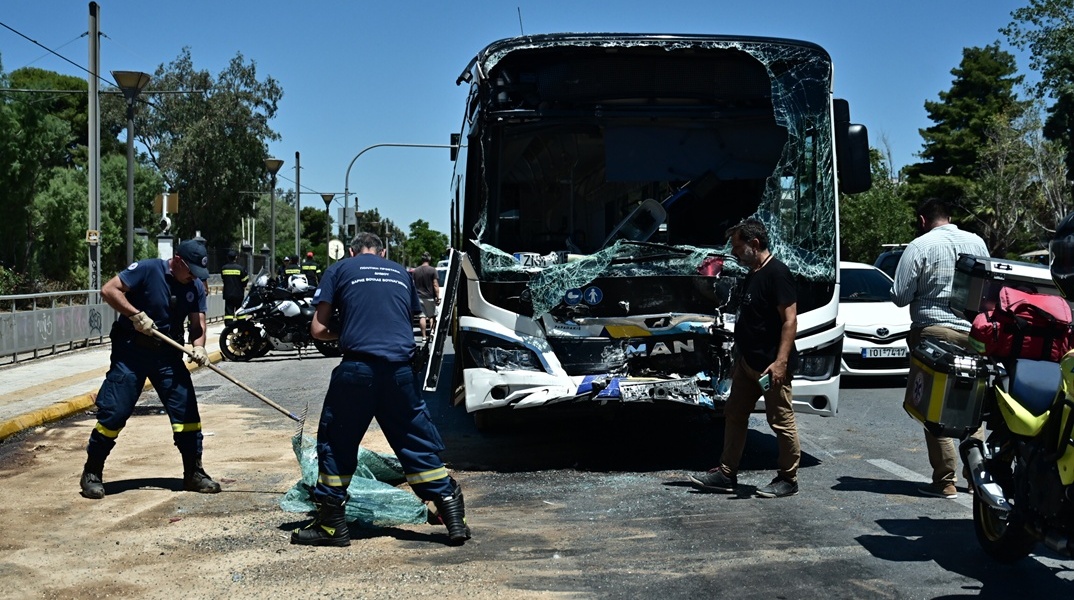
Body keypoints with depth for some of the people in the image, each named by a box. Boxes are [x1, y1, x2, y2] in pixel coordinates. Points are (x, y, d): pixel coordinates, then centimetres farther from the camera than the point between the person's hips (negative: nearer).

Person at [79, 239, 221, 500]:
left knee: (186, 408, 0)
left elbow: (198, 323, -2)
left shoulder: (195, 287, 2)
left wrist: (199, 346, -22)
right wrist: (136, 314, -24)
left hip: (168, 355, 5)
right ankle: (92, 473, 12)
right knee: (114, 412, -5)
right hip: (131, 351, -5)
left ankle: (194, 473, 12)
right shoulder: (148, 269, -13)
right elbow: (109, 290, -15)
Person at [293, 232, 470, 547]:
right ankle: (454, 517, 10)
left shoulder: (339, 270, 11)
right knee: (418, 443, 11)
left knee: (336, 443, 11)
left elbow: (318, 329, 6)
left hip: (357, 366, -3)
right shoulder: (401, 273, 21)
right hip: (401, 369, 3)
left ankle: (331, 524, 14)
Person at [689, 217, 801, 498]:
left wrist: (781, 361, -25)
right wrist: (738, 358, 22)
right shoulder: (751, 276, 15)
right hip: (748, 363, 10)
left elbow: (790, 319, -18)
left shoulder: (777, 273, -13)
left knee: (781, 421, 0)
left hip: (771, 365, -10)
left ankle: (788, 479, 11)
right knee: (734, 415, 12)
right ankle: (726, 474, 19)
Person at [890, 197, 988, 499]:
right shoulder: (977, 242, 8)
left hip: (934, 332, -5)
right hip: (973, 333, 5)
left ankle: (945, 482, 0)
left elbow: (900, 296, -8)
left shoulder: (920, 246, -8)